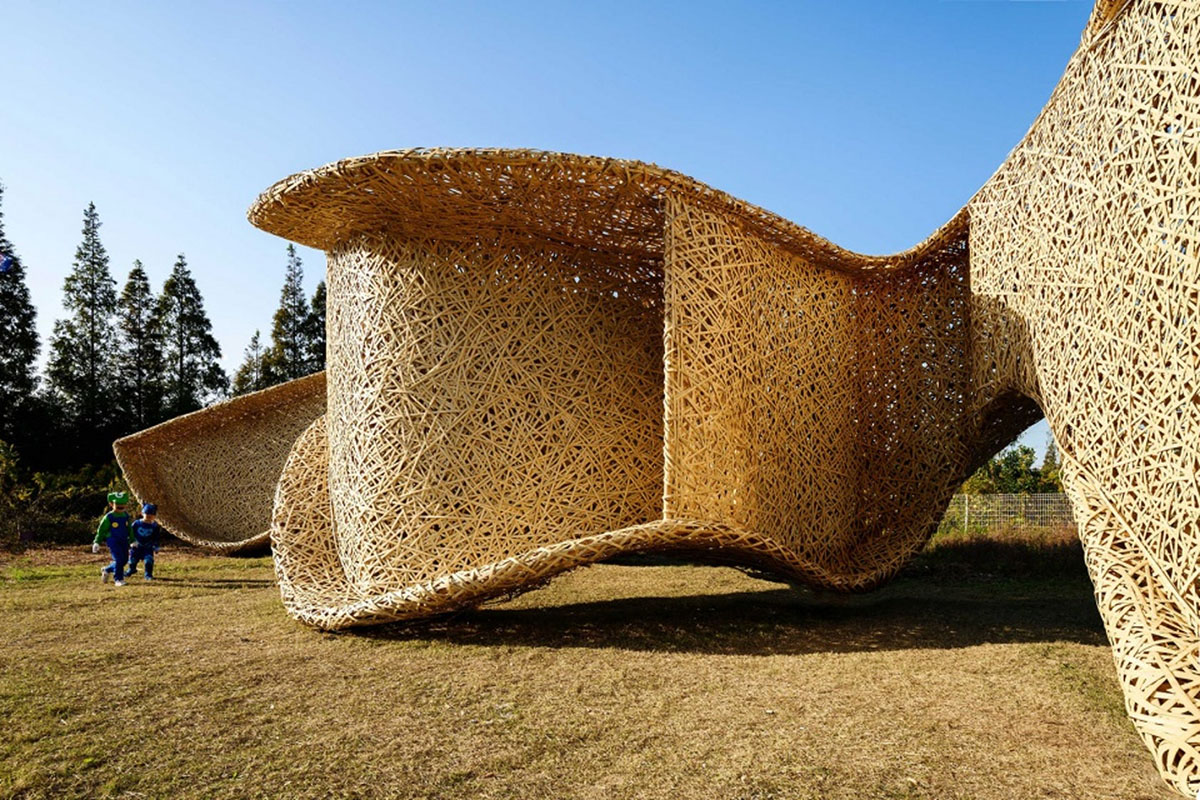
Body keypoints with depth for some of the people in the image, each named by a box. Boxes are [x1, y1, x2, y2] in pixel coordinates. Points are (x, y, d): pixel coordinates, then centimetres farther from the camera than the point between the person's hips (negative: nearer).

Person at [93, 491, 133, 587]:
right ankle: (118, 579, -3)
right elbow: (101, 530, -2)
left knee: (124, 560, 9)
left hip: (124, 541, 6)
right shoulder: (108, 517, -8)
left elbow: (129, 529, 18)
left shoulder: (126, 516, 8)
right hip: (112, 540, -6)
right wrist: (97, 542, -4)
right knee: (119, 559, -15)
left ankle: (107, 570, 34)